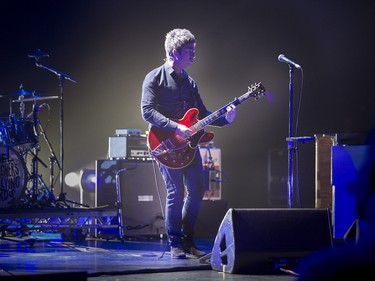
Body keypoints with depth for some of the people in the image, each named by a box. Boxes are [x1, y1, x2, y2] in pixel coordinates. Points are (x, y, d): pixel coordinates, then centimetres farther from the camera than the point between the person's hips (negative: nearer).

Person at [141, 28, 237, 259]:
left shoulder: (189, 82, 16)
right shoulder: (155, 78, -5)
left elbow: (202, 113, 17)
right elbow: (147, 111, -15)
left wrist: (224, 119, -2)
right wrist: (175, 128, -23)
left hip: (188, 142, 7)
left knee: (197, 190, 3)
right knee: (176, 192, -9)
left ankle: (187, 240, 16)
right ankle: (175, 245, 1)